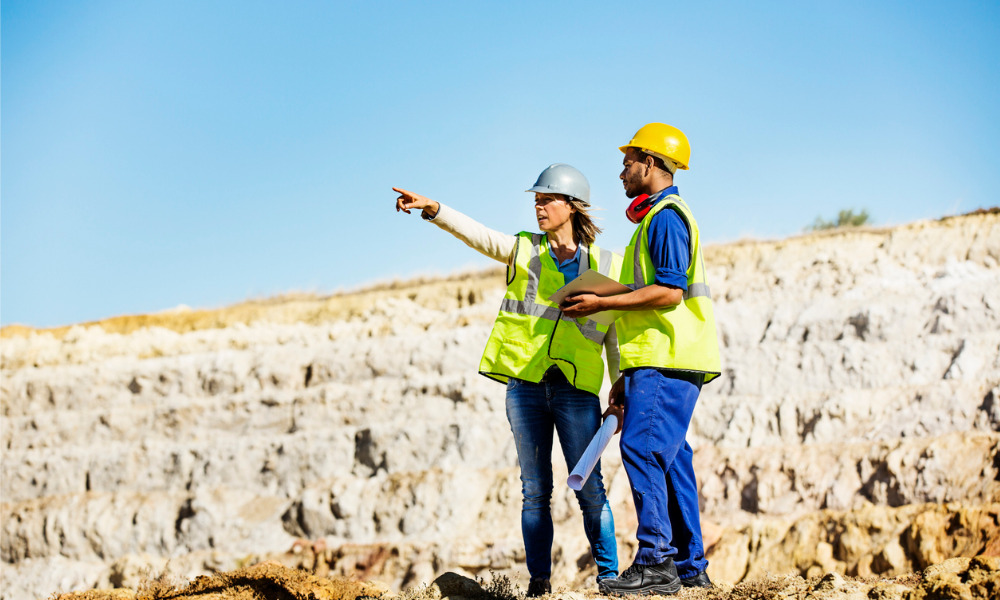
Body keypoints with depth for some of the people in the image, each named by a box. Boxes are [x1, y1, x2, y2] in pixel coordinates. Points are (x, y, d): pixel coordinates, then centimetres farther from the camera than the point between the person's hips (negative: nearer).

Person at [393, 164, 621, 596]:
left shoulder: (604, 265, 9)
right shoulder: (524, 250, 12)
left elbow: (615, 336, 10)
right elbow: (476, 234, -5)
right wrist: (433, 210, -22)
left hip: (577, 389, -1)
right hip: (525, 385, 1)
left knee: (589, 487, -3)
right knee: (535, 490, 3)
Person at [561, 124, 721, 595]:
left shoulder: (666, 217, -8)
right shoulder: (658, 218, 25)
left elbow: (669, 292, -20)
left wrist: (600, 304, -15)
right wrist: (626, 377, 25)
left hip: (667, 363, -10)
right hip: (661, 362, 10)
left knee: (642, 449, -16)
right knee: (669, 459, 8)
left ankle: (656, 562, -20)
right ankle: (690, 568, 10)